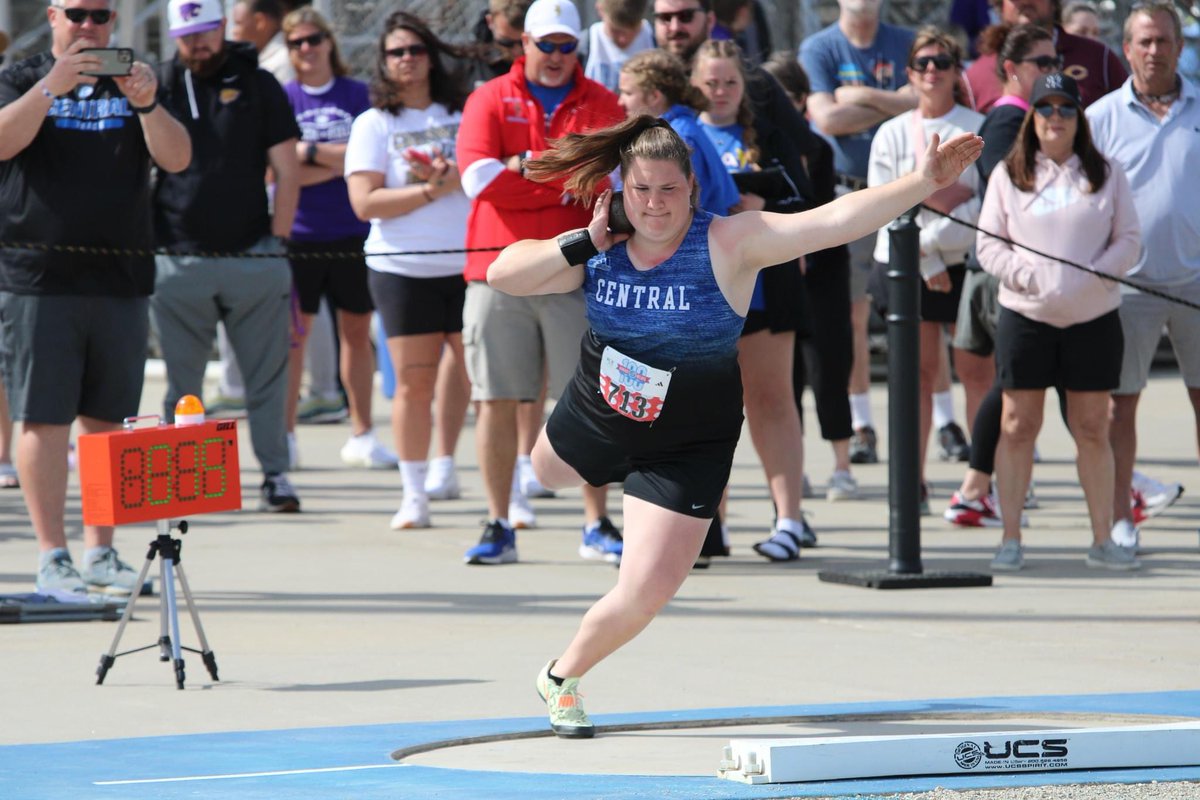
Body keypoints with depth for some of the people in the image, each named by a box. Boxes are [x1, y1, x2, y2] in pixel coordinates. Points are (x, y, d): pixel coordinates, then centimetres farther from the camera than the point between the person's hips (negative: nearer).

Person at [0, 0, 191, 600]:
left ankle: (100, 552, 15)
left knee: (105, 421, 7)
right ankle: (52, 556, -3)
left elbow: (176, 159, -2)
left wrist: (147, 104, -20)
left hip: (120, 281, 3)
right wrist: (52, 86, -26)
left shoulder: (134, 87, 12)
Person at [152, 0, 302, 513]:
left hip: (252, 257, -1)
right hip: (178, 260, 1)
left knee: (267, 378, 0)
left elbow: (286, 171, 5)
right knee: (181, 384, 4)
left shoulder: (258, 86, 6)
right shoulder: (158, 86, 8)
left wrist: (277, 240, -2)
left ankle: (274, 475, 4)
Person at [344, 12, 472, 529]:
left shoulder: (465, 114, 10)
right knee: (412, 382, -1)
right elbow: (364, 202, -5)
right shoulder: (374, 125, 5)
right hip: (403, 268, -1)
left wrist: (455, 178, -10)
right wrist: (431, 191, -11)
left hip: (469, 266, 1)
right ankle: (414, 496, 7)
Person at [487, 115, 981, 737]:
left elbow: (834, 220, -34)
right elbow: (502, 276, -16)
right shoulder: (598, 253, -15)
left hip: (685, 448, -4)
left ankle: (563, 679, 19)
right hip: (594, 424, 4)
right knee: (548, 472, 35)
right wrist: (585, 243, -26)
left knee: (643, 597, -9)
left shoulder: (728, 244, -26)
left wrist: (925, 182, -45)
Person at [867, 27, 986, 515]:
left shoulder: (979, 128, 1)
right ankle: (913, 482, 4)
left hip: (966, 261, -2)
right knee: (918, 370, 1)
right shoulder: (891, 134, 8)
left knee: (976, 369, -3)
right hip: (905, 263, 2)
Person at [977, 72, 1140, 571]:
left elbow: (1129, 240, 5)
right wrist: (1030, 277, -13)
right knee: (1018, 427, 0)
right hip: (1025, 317, 0)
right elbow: (989, 245, 4)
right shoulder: (1008, 175, 8)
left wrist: (1093, 275, -12)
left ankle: (1103, 540, 8)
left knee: (1092, 430, 3)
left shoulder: (1107, 175, 8)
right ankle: (1010, 539, 5)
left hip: (1093, 318, 0)